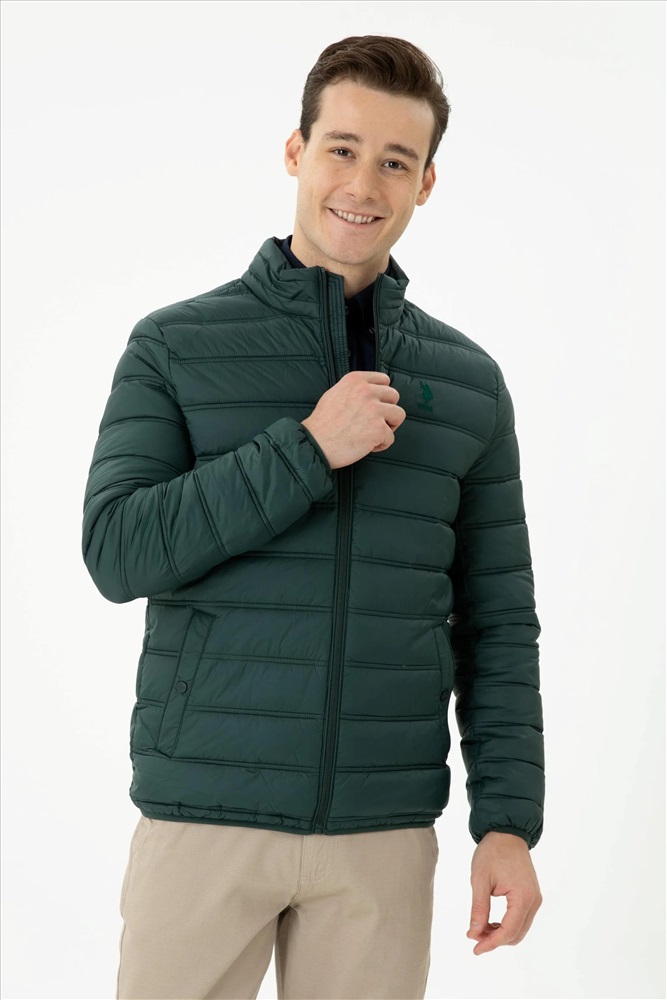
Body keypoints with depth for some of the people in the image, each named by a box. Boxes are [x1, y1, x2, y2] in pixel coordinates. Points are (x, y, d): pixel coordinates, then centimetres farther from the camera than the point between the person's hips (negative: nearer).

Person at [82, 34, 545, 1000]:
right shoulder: (176, 346, 1)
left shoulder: (467, 380, 7)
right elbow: (118, 553, -10)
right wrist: (310, 449, -16)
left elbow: (498, 621, 8)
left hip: (386, 833, 2)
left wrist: (509, 820, 0)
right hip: (204, 816, -2)